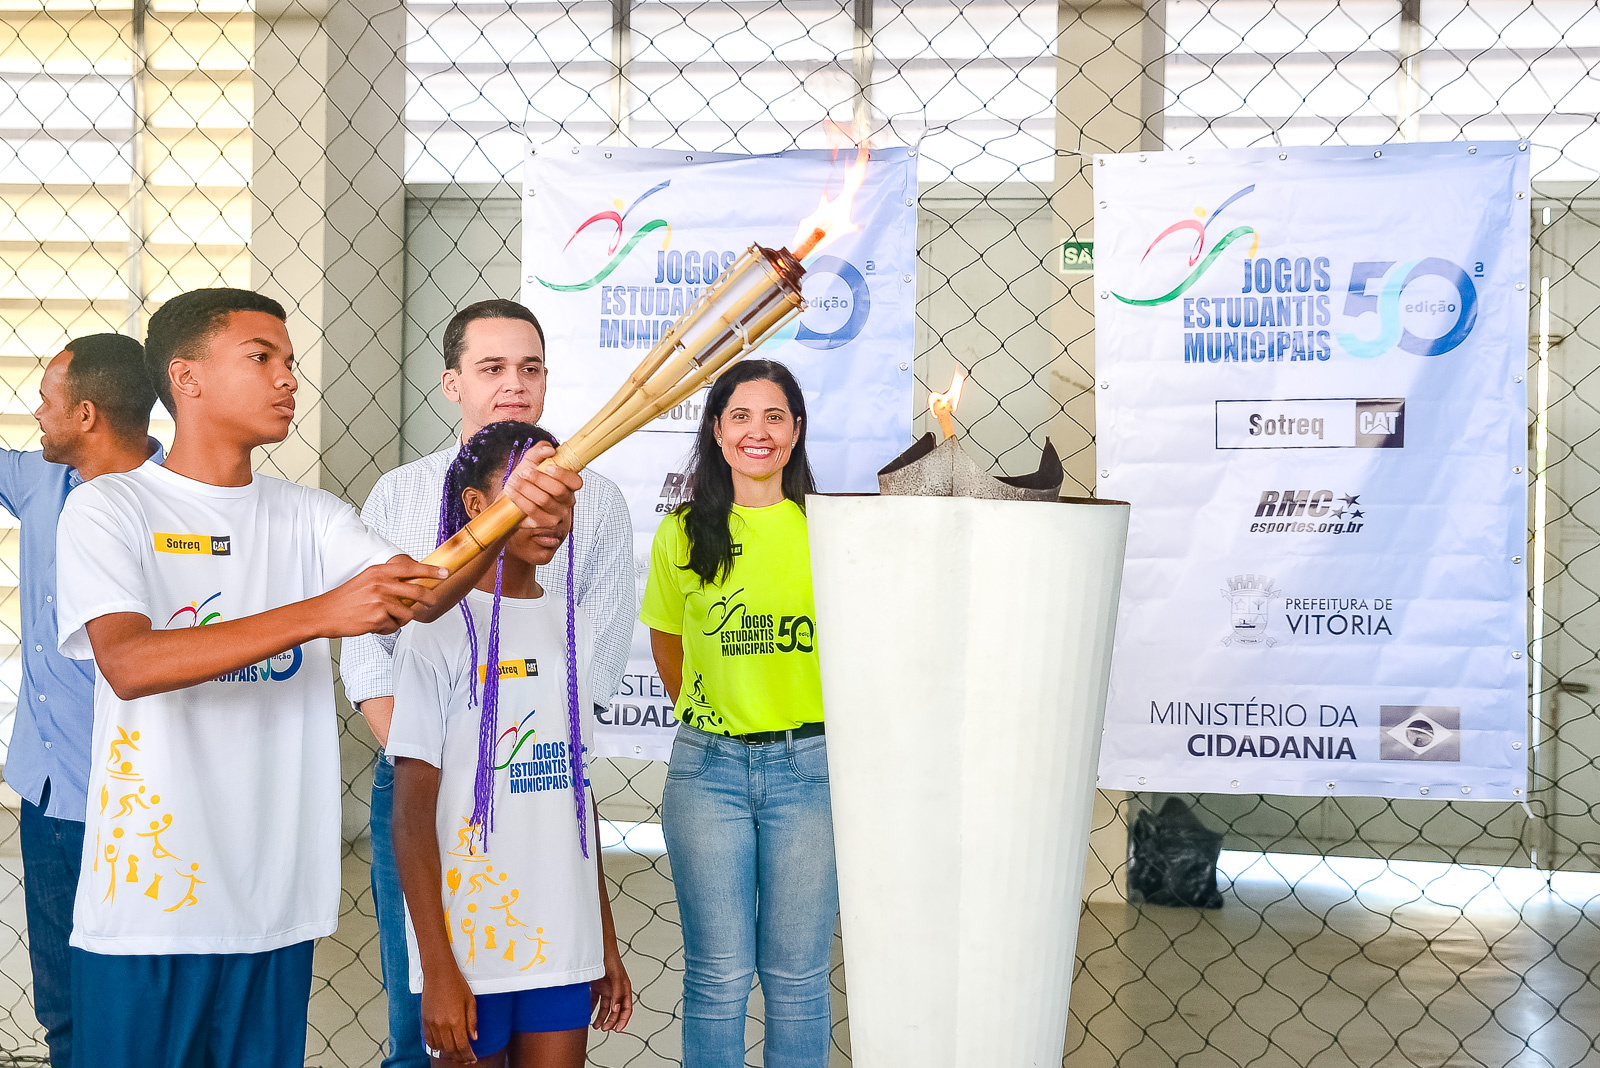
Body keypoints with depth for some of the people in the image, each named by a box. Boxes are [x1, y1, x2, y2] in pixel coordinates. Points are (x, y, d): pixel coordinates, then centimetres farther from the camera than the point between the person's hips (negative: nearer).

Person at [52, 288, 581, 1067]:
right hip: (144, 907, -4)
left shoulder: (310, 518, 9)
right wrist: (319, 614, -28)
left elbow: (423, 595, -8)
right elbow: (127, 664, -19)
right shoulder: (107, 509, -3)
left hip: (278, 905, 4)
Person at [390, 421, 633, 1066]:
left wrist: (607, 942, 13)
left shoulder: (570, 626, 10)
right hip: (470, 948, -5)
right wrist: (438, 970, -13)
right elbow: (412, 814, -10)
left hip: (564, 942, 5)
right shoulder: (439, 630, -8)